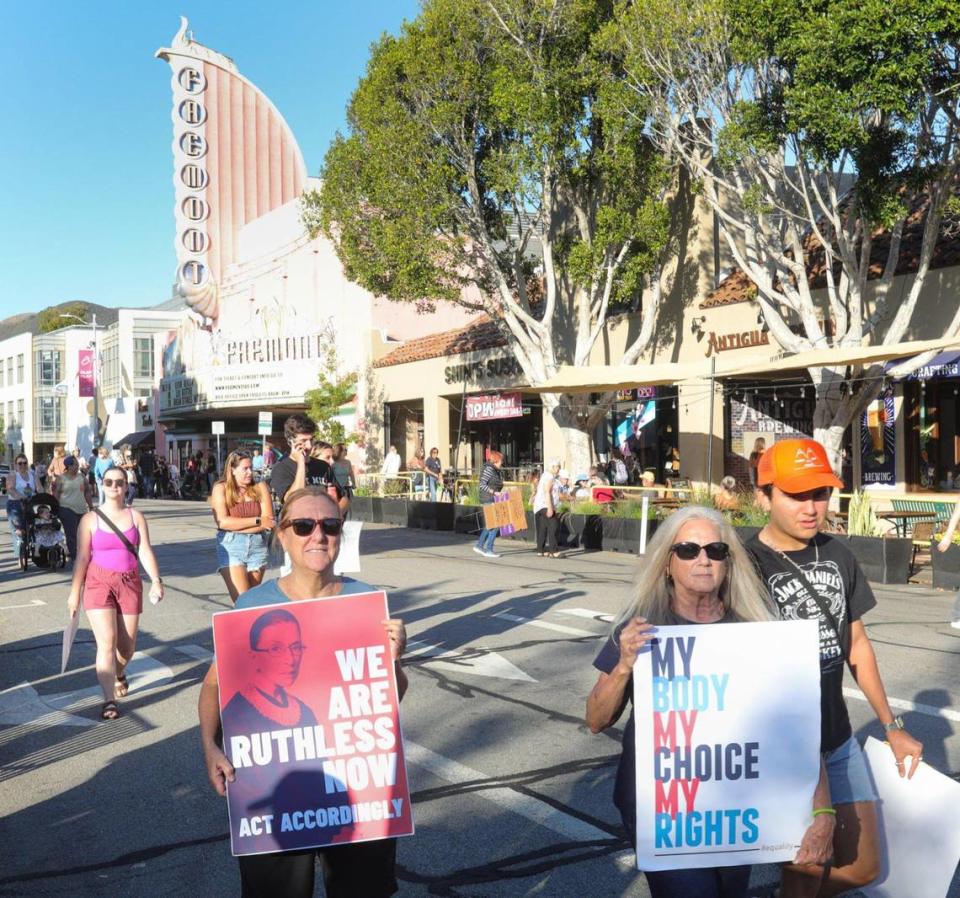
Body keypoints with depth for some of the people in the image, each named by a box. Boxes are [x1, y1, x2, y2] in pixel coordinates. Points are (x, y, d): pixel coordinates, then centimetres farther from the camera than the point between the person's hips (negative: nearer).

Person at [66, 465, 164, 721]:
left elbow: (145, 551, -3)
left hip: (130, 583, 2)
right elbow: (82, 557, 0)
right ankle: (109, 701, -10)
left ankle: (118, 673, 43)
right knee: (107, 642, -14)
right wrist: (75, 592, -4)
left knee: (127, 647, 9)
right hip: (99, 583, -2)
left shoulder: (136, 517, 5)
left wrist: (156, 580, -17)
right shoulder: (90, 519, 0)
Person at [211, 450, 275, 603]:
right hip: (231, 546, -2)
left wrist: (237, 526, -10)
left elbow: (269, 520, -2)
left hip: (258, 546, 2)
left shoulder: (260, 488, 8)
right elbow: (222, 522, -8)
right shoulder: (221, 488, 3)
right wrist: (257, 521, -8)